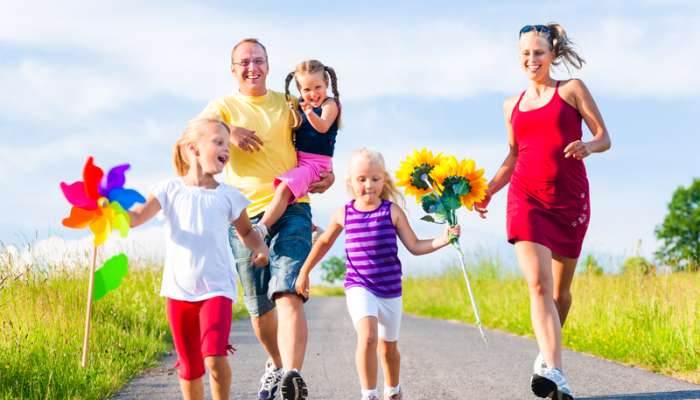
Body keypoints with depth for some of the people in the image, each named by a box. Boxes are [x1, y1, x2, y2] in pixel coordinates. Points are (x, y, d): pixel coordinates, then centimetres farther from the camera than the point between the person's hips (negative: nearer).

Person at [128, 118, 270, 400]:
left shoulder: (228, 196, 4)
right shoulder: (170, 190, 1)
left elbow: (246, 231, 19)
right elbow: (136, 217, -11)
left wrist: (259, 247, -2)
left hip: (216, 289, -1)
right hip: (179, 290, 1)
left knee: (214, 357, -20)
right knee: (189, 366, 9)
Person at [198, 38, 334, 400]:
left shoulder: (287, 105, 13)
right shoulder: (224, 107, 10)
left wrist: (328, 174, 0)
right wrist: (229, 131, -23)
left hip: (291, 210, -1)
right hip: (246, 217, 1)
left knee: (288, 294, -21)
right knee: (259, 306, 10)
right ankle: (276, 363, 37)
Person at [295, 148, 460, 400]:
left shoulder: (392, 211, -4)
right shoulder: (343, 214, 0)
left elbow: (415, 246, -2)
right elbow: (325, 242, 17)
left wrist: (443, 240, -17)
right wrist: (304, 272, 20)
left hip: (390, 289, 1)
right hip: (359, 288, -1)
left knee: (388, 346, 18)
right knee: (367, 336, -26)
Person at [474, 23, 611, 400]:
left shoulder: (572, 89, 7)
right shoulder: (512, 106, 16)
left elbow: (604, 137, 4)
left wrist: (588, 146, -19)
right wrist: (486, 191, 8)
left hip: (570, 199, -1)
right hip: (527, 198, 1)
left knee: (561, 289, 8)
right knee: (538, 283, -18)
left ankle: (547, 355, 32)